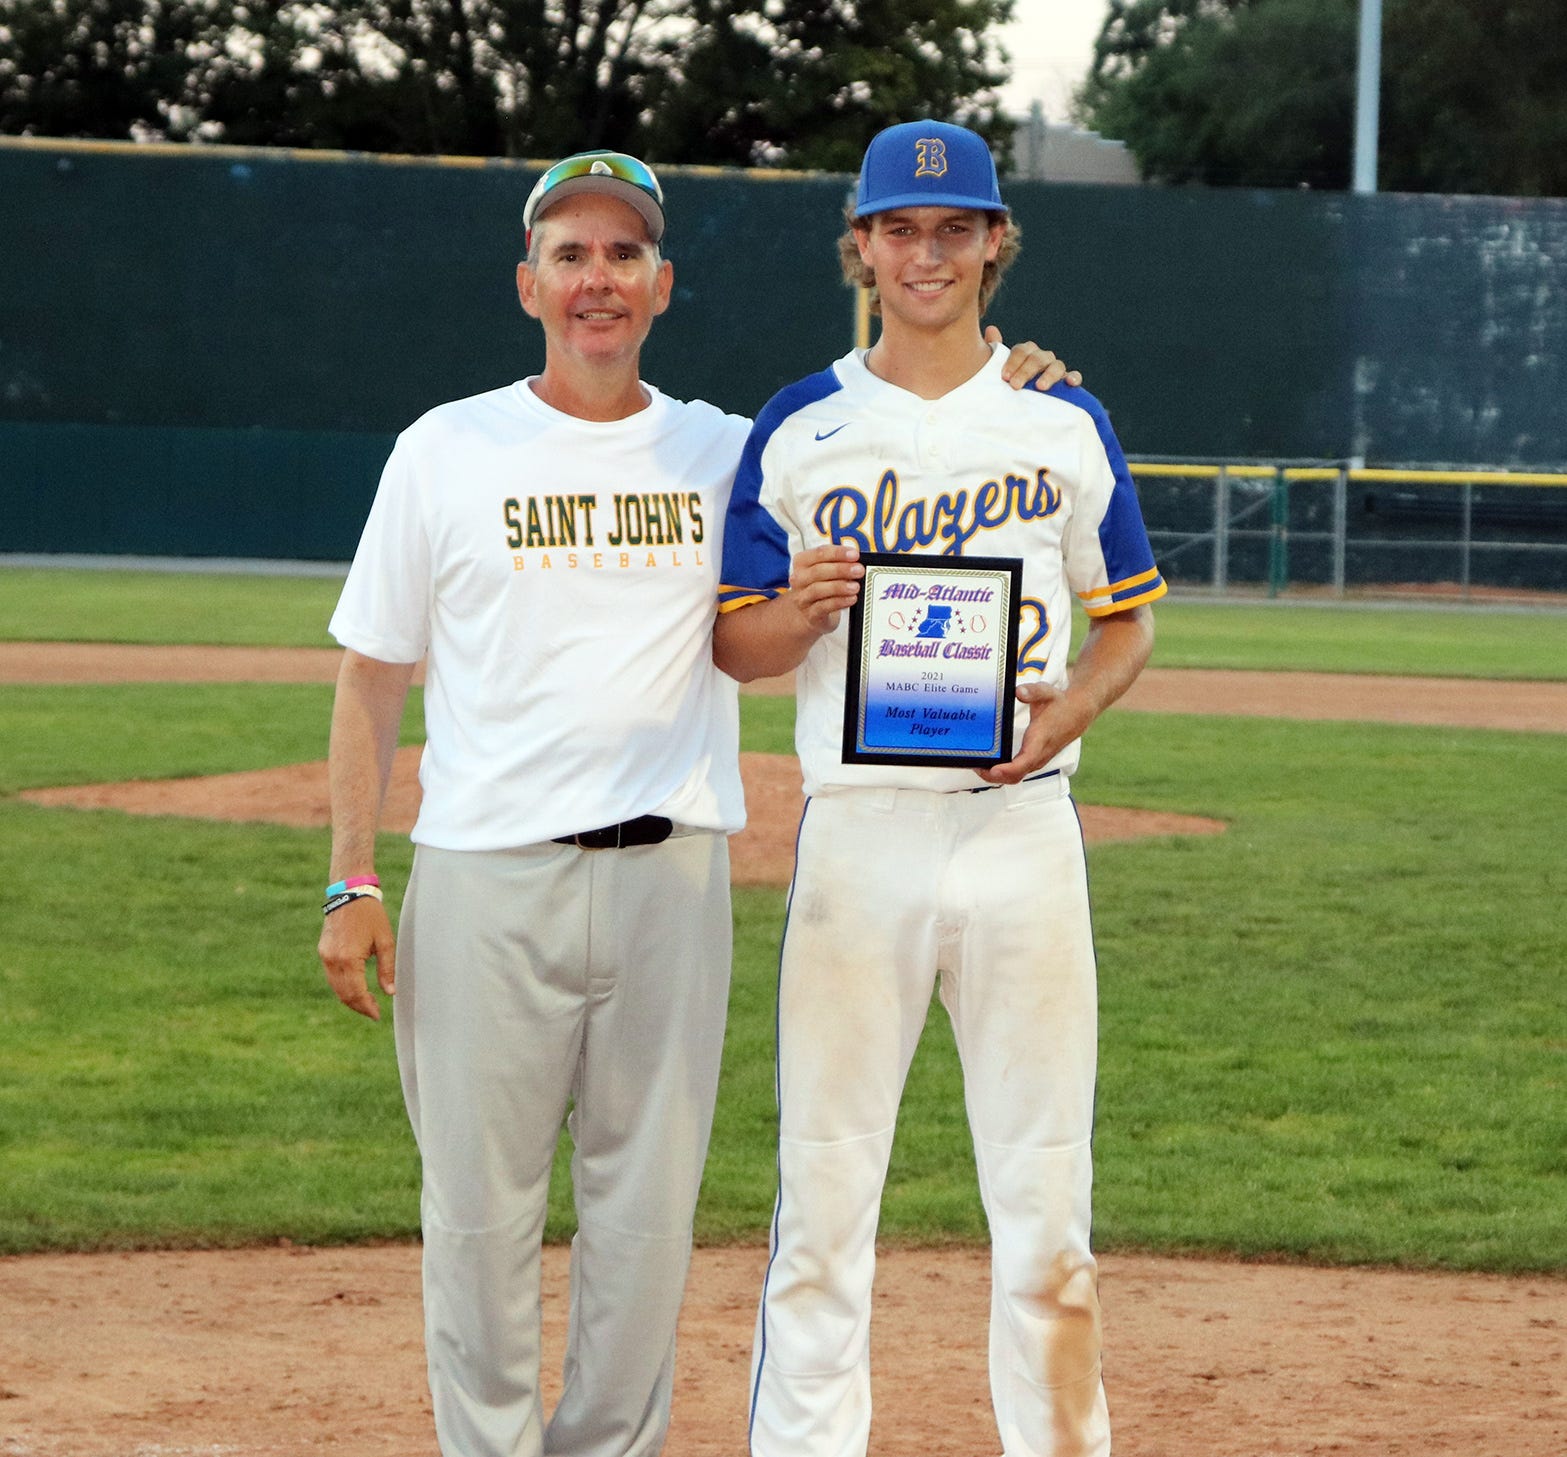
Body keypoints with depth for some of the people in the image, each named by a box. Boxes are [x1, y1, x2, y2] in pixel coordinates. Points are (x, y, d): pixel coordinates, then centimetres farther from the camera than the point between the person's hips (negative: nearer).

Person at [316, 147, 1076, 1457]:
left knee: (647, 1204, 5)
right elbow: (373, 675, 5)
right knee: (480, 1210, 1)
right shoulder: (446, 451, 4)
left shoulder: (728, 454, 9)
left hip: (672, 877, 2)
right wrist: (352, 882, -2)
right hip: (487, 880, -2)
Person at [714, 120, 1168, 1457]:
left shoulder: (1064, 422, 9)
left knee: (1043, 1187, 2)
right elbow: (735, 646, 8)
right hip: (856, 831, -1)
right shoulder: (797, 431, 7)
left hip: (1022, 826, 1)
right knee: (824, 1183, -1)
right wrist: (798, 613, -14)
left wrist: (1074, 706, -6)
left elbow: (1130, 614, 15)